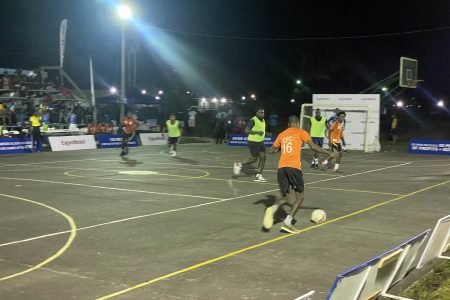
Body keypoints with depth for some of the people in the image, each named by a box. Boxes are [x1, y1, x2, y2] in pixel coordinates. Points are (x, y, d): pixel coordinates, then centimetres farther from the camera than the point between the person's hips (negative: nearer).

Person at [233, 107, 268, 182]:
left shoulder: (263, 120, 11)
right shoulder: (253, 120, -16)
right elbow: (246, 131, -21)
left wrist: (265, 134, 11)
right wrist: (257, 132, -27)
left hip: (260, 142, 8)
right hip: (253, 142, -8)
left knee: (263, 157, 1)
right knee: (254, 158, -6)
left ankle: (258, 176, 8)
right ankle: (239, 165, 12)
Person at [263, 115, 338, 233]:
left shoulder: (282, 134, 20)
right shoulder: (301, 132, 9)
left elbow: (272, 150, 27)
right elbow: (313, 146, 1)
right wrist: (329, 153, 9)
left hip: (281, 167, 4)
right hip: (294, 167, -4)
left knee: (285, 198, 14)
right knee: (300, 197, 8)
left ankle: (272, 208, -19)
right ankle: (287, 223, -7)